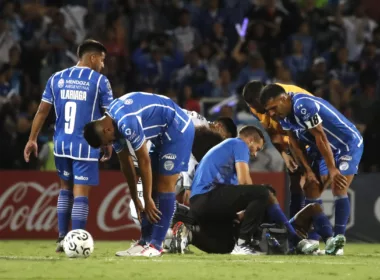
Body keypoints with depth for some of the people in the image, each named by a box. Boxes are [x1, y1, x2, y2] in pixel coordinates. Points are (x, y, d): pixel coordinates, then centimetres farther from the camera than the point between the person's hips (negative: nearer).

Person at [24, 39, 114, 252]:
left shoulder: (56, 79, 8)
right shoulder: (100, 81, -4)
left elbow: (42, 111, 9)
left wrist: (33, 139, 15)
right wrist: (108, 143, 12)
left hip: (62, 144, 5)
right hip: (85, 146, -5)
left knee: (66, 188, 21)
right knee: (80, 194, -1)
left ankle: (62, 238, 19)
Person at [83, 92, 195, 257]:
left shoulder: (126, 123, -31)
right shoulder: (112, 124, 0)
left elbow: (144, 161, -24)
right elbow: (125, 163, 8)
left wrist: (147, 199, -17)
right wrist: (135, 199, 10)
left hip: (177, 129, -10)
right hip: (163, 134, 10)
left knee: (164, 186, -11)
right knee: (153, 186, 7)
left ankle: (156, 245, -10)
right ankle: (145, 242, 9)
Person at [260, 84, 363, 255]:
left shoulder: (304, 106, -33)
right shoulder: (283, 114, -5)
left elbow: (321, 138, -28)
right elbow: (295, 143, 2)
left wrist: (332, 169, -21)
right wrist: (308, 170, -3)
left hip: (348, 144, -9)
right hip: (325, 148, 9)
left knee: (338, 189, -17)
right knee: (312, 191, 3)